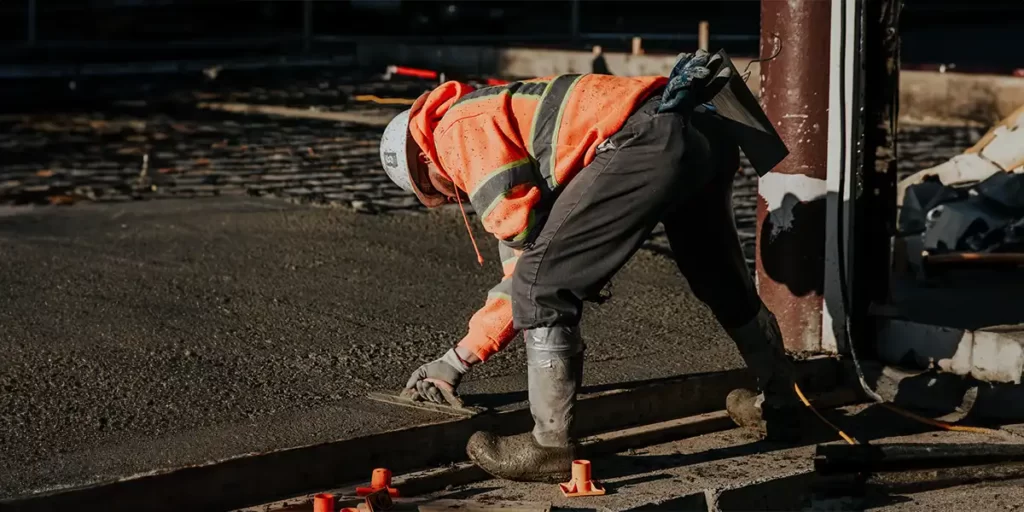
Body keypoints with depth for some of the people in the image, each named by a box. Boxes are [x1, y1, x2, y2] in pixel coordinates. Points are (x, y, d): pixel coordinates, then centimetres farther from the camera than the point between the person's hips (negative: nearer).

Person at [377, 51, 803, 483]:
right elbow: (521, 268, 33)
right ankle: (778, 403, 50)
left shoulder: (458, 131, 6)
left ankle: (552, 447, 2)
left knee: (542, 284, -3)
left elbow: (525, 232, -5)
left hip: (651, 143, -11)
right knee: (718, 278, 31)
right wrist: (457, 359, 34)